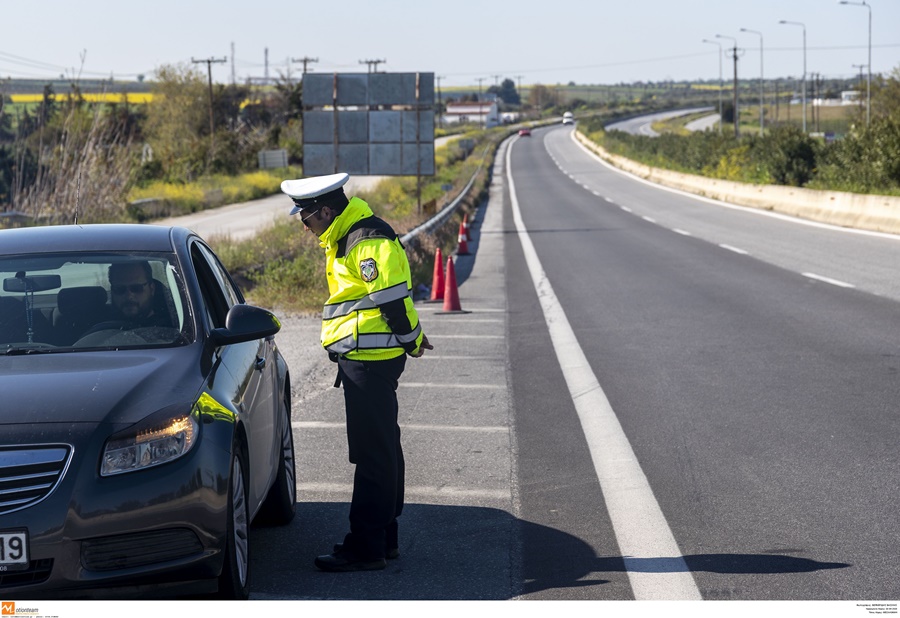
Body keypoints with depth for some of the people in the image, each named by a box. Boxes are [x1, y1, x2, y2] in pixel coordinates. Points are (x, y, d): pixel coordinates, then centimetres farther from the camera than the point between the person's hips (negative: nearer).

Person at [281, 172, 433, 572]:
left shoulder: (369, 242, -18)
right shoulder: (344, 239, 16)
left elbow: (394, 298, -20)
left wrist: (411, 340, -9)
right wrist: (411, 338, 22)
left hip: (370, 359, -11)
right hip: (366, 359, 11)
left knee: (372, 454, -8)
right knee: (383, 450, 15)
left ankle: (365, 547, -5)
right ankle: (385, 538, 24)